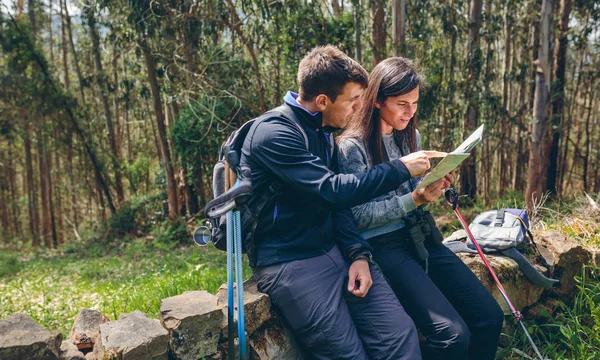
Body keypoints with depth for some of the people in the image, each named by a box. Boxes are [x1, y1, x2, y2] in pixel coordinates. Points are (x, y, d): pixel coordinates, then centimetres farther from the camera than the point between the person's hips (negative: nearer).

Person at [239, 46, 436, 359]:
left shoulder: (322, 131, 12)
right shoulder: (273, 132, -15)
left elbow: (337, 201, 10)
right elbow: (333, 190, -23)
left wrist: (358, 253, -5)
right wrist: (400, 168, -13)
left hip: (336, 250, 7)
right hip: (289, 261, -7)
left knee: (401, 334, -8)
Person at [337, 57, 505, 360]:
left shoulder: (410, 136, 11)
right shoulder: (352, 146, -12)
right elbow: (359, 216, -14)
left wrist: (434, 187, -4)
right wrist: (415, 199, -21)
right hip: (382, 244, -7)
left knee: (490, 317, -4)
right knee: (453, 335, -20)